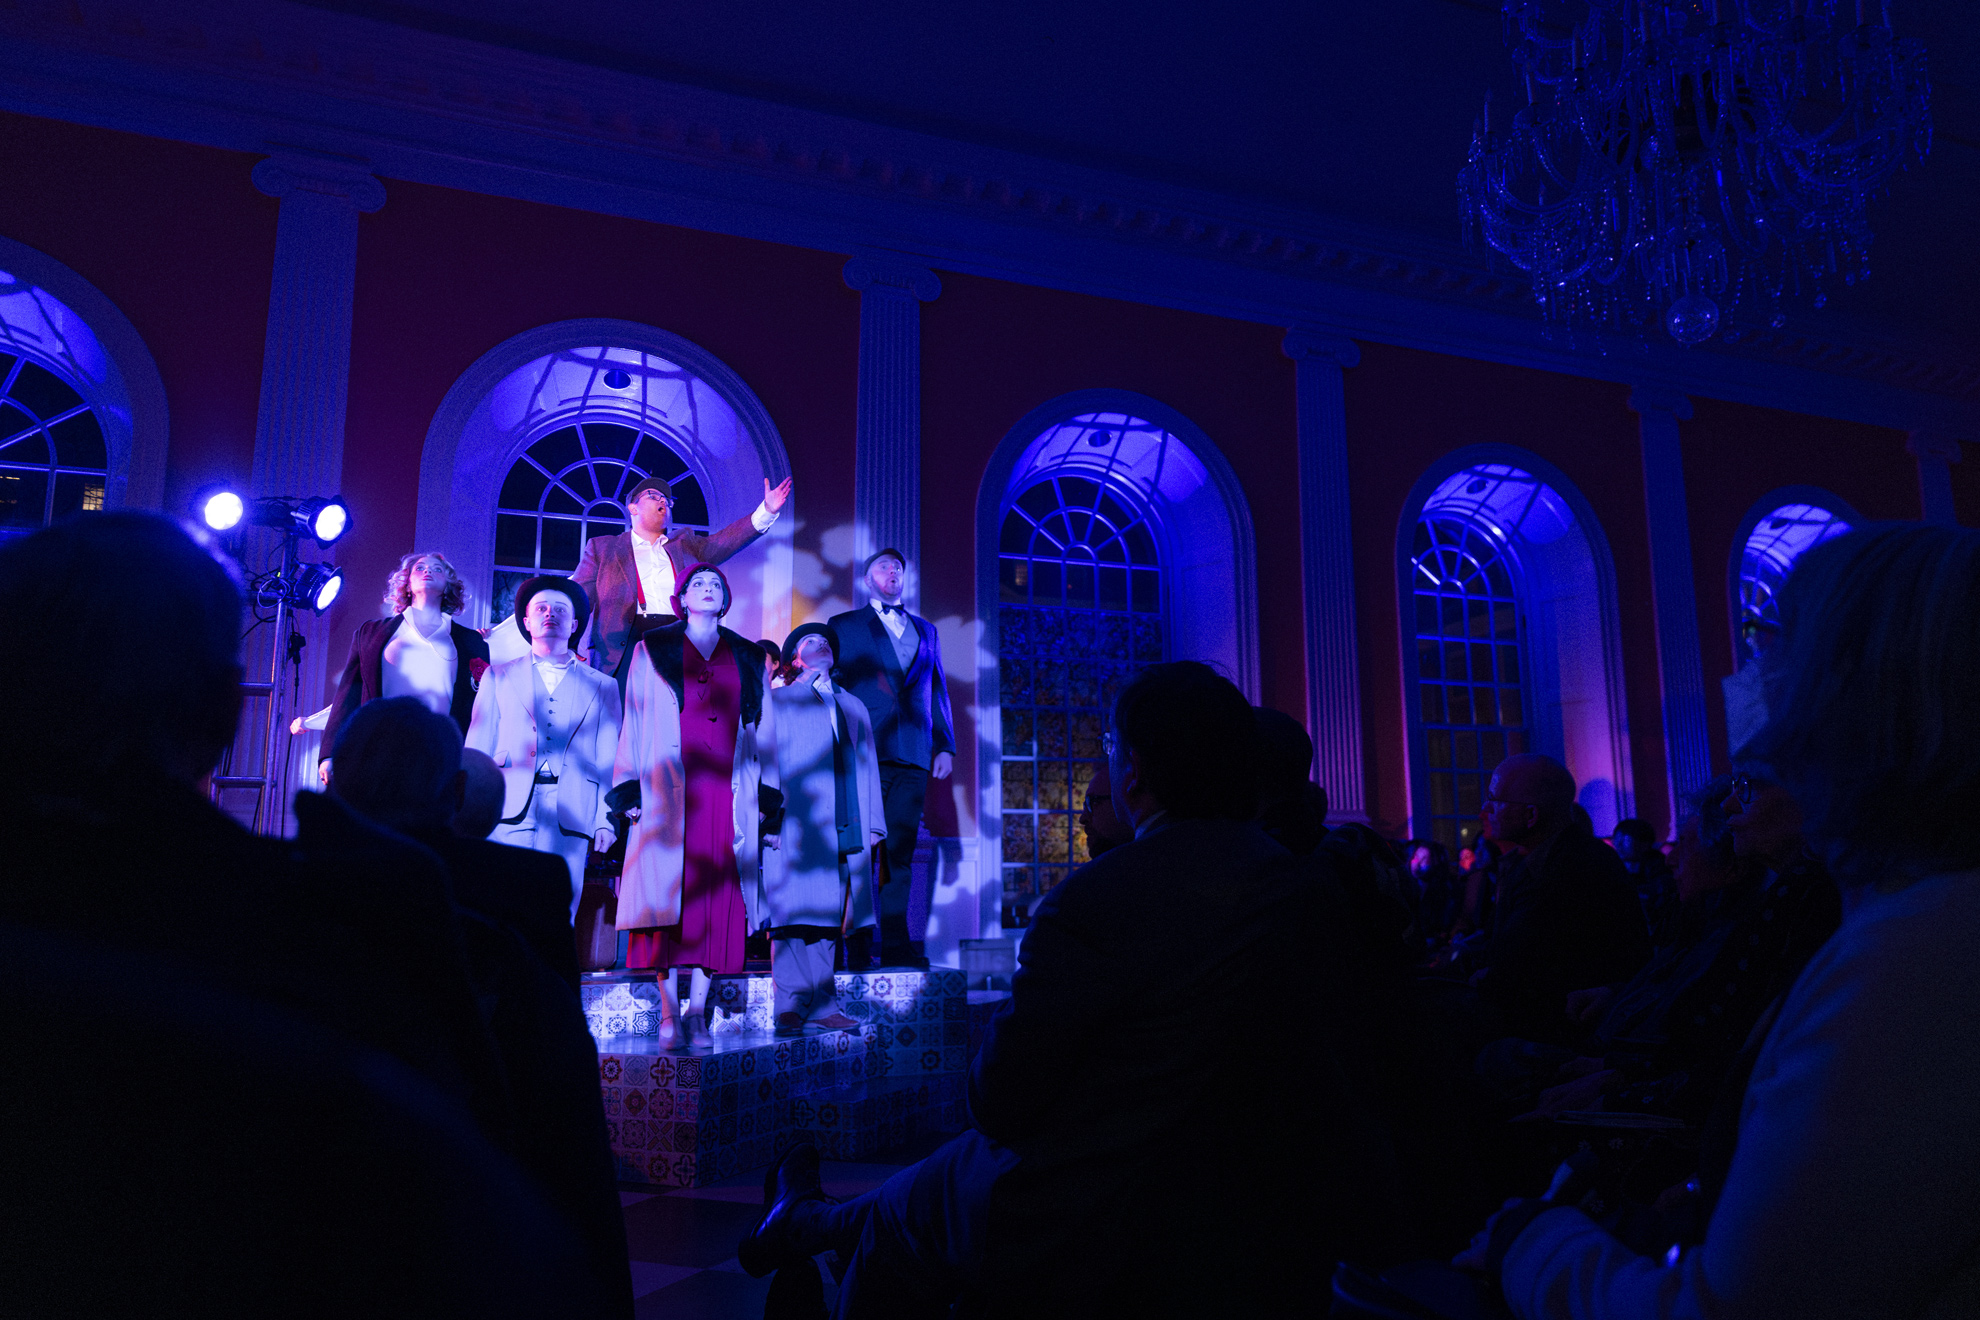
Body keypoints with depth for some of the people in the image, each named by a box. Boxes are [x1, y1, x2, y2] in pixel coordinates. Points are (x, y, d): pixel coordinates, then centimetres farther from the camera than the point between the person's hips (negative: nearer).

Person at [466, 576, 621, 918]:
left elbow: (610, 760, 11)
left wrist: (606, 821, 0)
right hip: (509, 812, 0)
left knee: (557, 923, -6)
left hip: (570, 820, 0)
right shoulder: (499, 676, 19)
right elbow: (477, 746, 13)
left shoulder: (602, 686, 16)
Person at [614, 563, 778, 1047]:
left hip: (728, 795, 2)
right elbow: (633, 722, 7)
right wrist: (629, 789, -2)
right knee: (668, 896, -6)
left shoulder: (748, 659, 18)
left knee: (717, 901, -4)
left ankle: (698, 1010, 2)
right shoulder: (653, 651, 13)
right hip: (667, 793, -2)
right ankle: (670, 1013, 0)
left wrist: (768, 796, 7)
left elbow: (764, 729, 15)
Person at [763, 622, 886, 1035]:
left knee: (826, 916, 2)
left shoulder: (854, 707, 25)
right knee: (792, 915, -8)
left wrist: (873, 823, 12)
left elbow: (866, 765, 21)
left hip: (845, 830, 4)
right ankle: (790, 1008, -7)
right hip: (794, 827, -4)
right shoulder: (777, 701, 13)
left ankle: (821, 1006, 4)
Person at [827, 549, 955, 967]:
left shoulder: (926, 631, 23)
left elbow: (937, 691, 19)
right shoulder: (843, 626, 13)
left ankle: (896, 944, 4)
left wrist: (945, 745, 9)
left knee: (900, 852, 1)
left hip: (913, 756, 3)